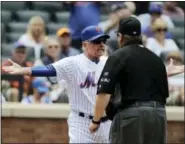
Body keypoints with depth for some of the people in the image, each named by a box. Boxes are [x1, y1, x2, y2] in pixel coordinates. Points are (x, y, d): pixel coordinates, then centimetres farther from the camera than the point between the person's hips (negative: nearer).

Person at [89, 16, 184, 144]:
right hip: (159, 114, 6)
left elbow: (104, 92, -10)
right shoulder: (156, 59, 16)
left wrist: (96, 120, -4)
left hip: (130, 114, -6)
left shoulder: (118, 57, -3)